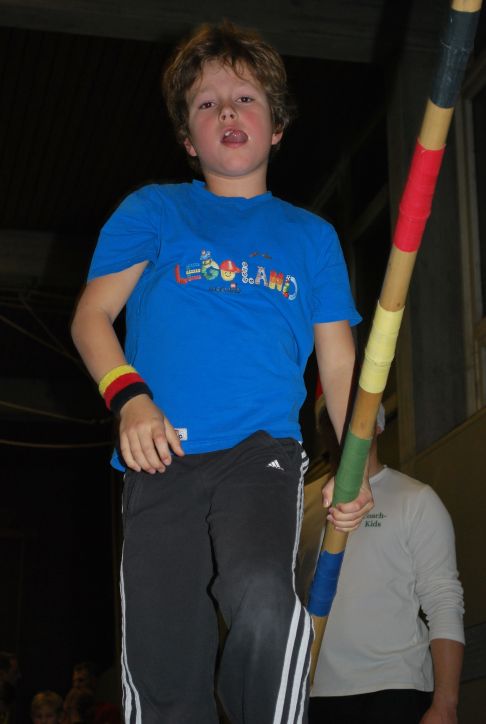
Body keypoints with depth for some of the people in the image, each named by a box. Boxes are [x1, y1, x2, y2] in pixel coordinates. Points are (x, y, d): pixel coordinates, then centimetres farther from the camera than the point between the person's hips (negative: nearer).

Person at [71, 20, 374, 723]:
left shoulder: (311, 235, 19)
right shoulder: (152, 211, 17)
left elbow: (340, 363, 16)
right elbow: (92, 315, 9)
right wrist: (129, 396, -10)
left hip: (263, 451, 0)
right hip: (161, 459, 1)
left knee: (261, 592, -32)